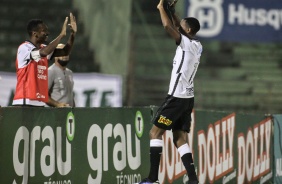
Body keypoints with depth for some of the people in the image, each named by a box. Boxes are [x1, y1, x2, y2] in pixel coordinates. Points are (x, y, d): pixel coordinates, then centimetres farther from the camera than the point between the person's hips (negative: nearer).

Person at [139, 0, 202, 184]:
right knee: (180, 139, 6)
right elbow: (177, 28, 28)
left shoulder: (187, 43, -12)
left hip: (177, 97, -9)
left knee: (155, 132, -4)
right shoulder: (197, 46, 12)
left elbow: (168, 26, -21)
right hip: (187, 98, 9)